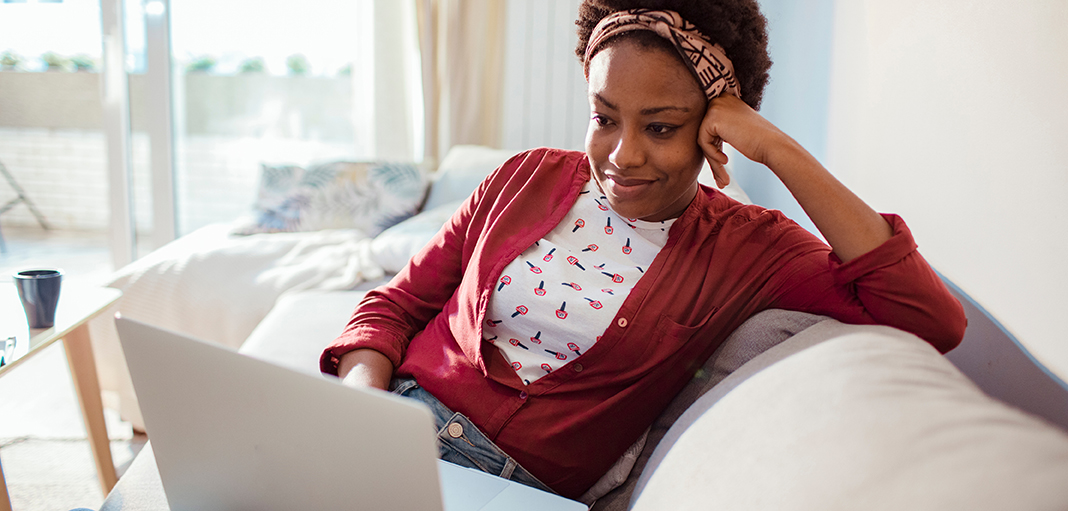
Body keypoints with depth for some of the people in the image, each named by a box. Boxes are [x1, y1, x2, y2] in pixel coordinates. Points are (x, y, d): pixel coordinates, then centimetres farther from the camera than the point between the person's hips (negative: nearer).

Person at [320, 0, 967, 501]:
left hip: (518, 480, -3)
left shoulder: (744, 247, -2)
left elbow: (935, 321, -15)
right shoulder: (531, 177, 7)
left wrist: (778, 150, -16)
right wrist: (360, 394, -13)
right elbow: (399, 302, 10)